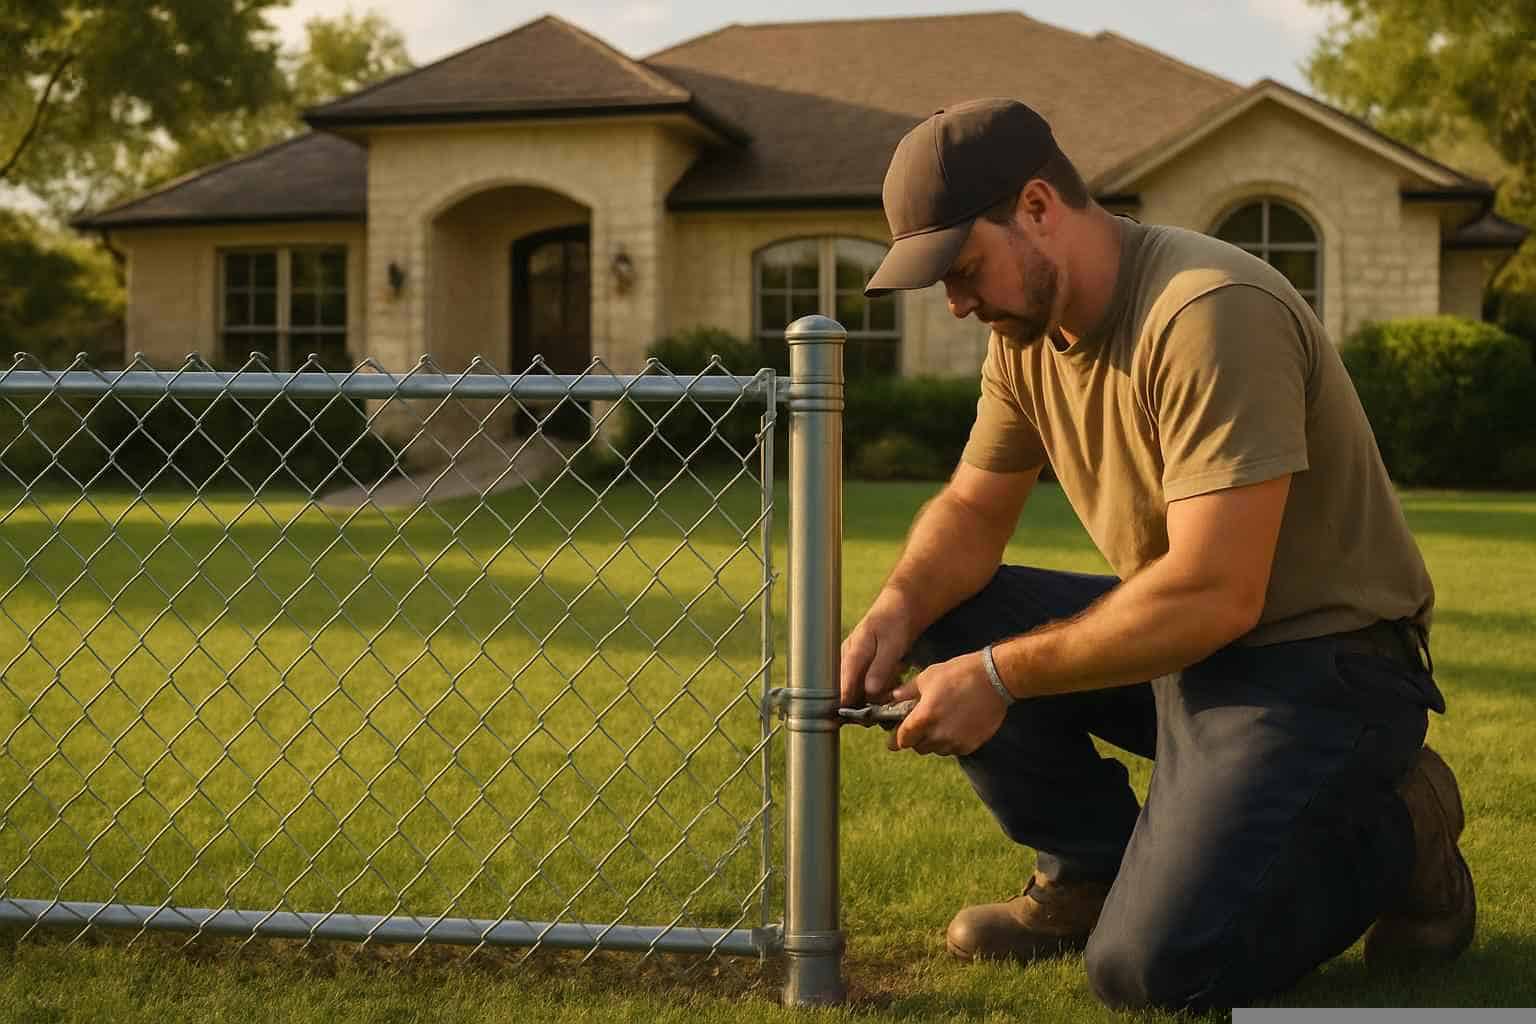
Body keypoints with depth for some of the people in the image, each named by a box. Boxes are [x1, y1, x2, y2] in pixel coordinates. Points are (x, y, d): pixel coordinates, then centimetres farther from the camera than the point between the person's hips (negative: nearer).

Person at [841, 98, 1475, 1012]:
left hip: (1317, 663, -8)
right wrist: (897, 611, -12)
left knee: (1151, 969, -21)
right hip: (1178, 640, 9)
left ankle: (1386, 835, 5)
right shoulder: (1028, 329, 3)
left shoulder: (1210, 316, -25)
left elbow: (1214, 597, -30)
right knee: (943, 624, -4)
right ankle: (1094, 871, 8)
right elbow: (972, 512, 10)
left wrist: (998, 675, -26)